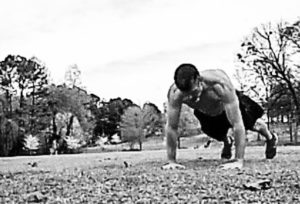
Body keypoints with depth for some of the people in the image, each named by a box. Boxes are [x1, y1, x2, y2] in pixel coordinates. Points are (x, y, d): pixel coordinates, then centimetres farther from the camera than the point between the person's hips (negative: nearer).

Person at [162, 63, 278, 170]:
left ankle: (270, 138, 56)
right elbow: (171, 127, -32)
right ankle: (227, 142, 57)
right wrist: (171, 161, -34)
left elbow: (237, 124, -47)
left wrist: (239, 161, -48)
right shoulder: (175, 93, -42)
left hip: (232, 105, -2)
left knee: (253, 124, 22)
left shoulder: (221, 84, -49)